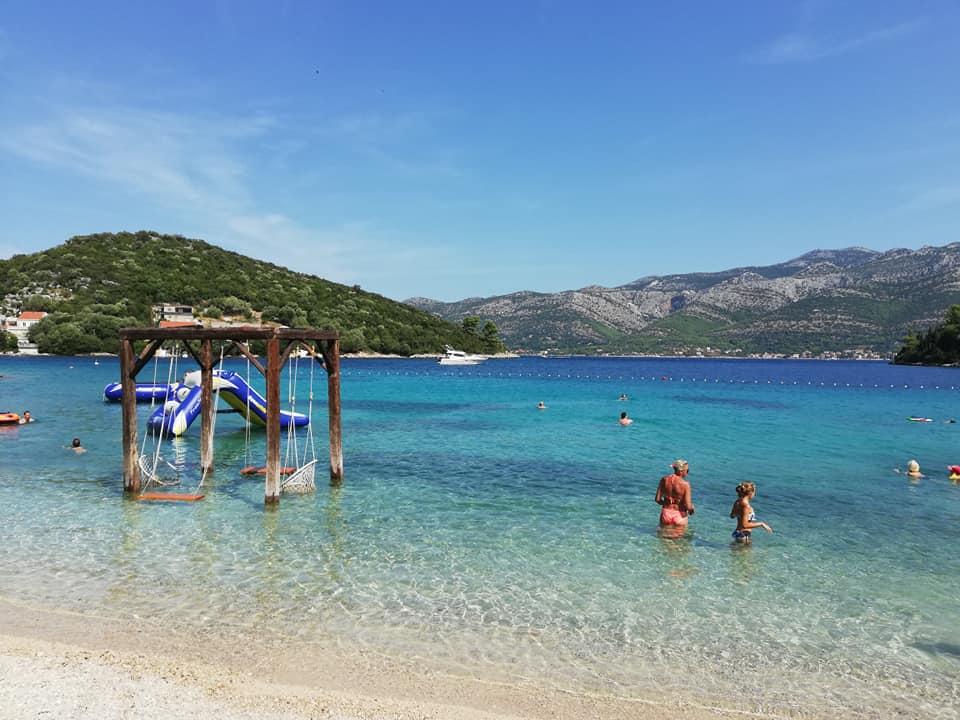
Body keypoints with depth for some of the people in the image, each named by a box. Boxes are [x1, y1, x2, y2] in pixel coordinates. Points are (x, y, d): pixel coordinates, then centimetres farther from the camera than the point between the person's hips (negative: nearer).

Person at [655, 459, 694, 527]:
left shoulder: (664, 479, -6)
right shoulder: (685, 484, -17)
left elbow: (657, 499, -3)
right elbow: (688, 506, -17)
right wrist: (691, 509, 5)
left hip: (666, 514, 3)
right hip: (679, 515, -3)